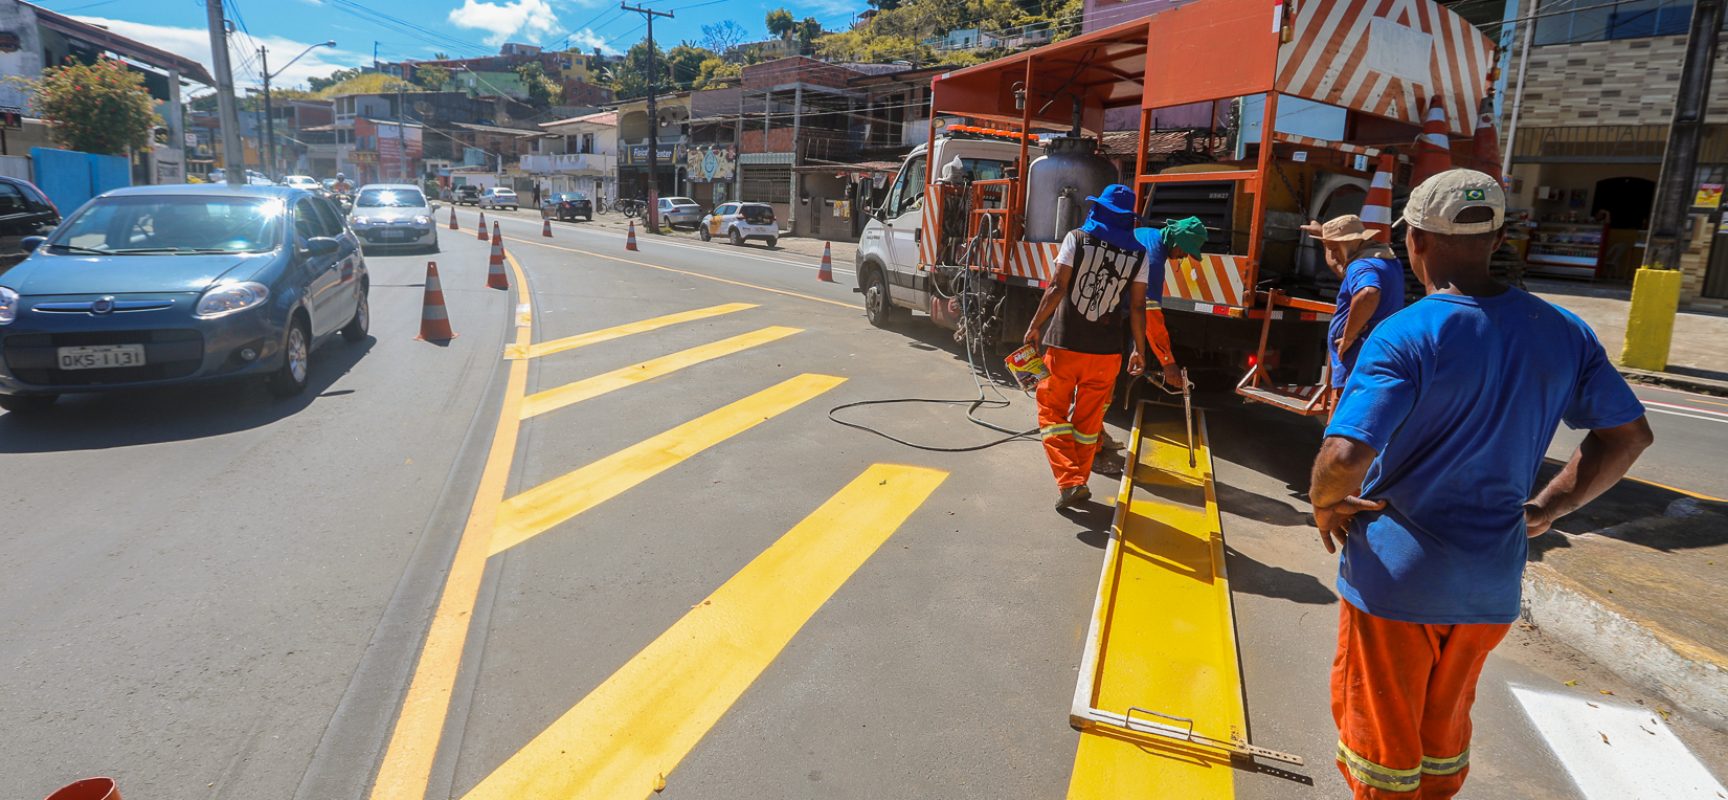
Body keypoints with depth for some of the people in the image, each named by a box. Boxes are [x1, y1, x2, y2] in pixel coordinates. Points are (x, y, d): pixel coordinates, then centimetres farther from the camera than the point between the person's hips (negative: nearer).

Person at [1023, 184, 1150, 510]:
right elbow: (1137, 306, 2)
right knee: (1088, 420, 15)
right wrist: (1138, 349, 11)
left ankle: (1070, 482, -4)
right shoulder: (1138, 254, 2)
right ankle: (1080, 483, 24)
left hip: (1065, 344, -2)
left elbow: (1057, 288, -10)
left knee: (1052, 411, 10)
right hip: (1106, 351, 3)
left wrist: (1035, 325, -1)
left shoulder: (1077, 239, -4)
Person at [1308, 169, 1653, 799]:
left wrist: (1325, 503, -12)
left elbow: (1345, 456, -33)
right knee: (1445, 726, 26)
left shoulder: (1404, 336, -22)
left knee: (1381, 733, 15)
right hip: (1493, 582, 6)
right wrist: (1548, 508, 14)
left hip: (1395, 576, -6)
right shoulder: (1563, 332, -1)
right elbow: (1629, 434, 10)